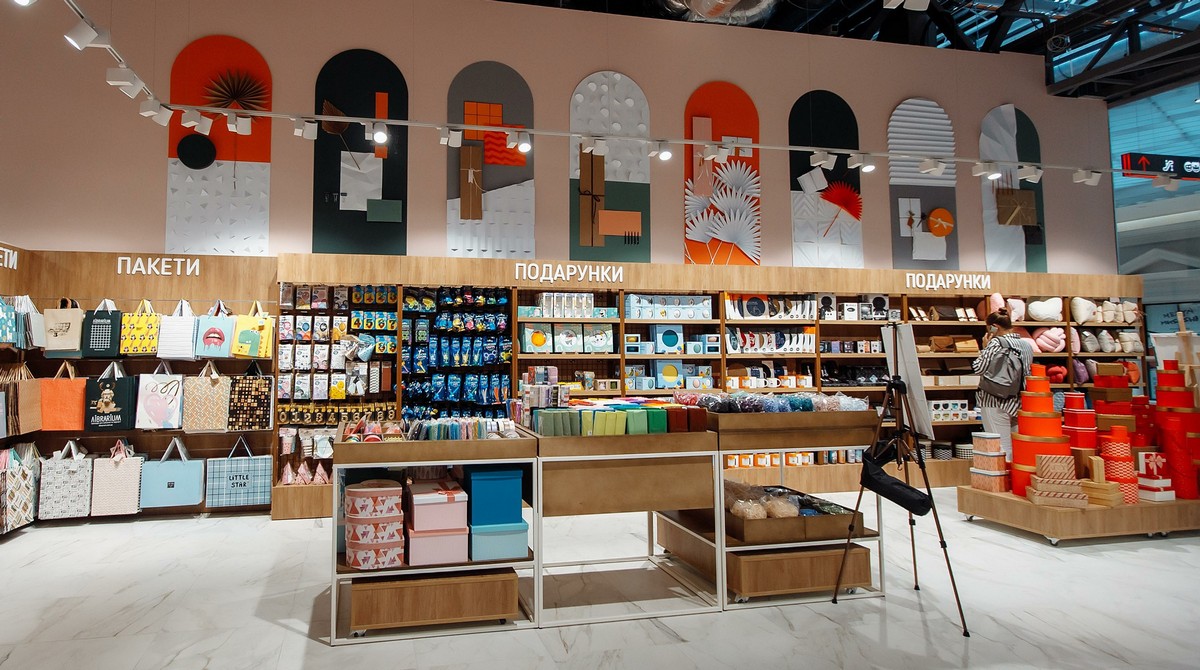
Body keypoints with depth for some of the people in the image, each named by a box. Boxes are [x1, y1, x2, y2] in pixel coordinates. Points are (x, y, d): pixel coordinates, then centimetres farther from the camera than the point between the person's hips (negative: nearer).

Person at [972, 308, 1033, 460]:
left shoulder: (996, 342, -12)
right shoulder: (1026, 345, 9)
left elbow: (978, 368, -13)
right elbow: (1027, 372, 19)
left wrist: (985, 348, -1)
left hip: (997, 403, -7)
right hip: (1019, 402, 7)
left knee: (1002, 447, -3)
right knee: (1017, 446, 12)